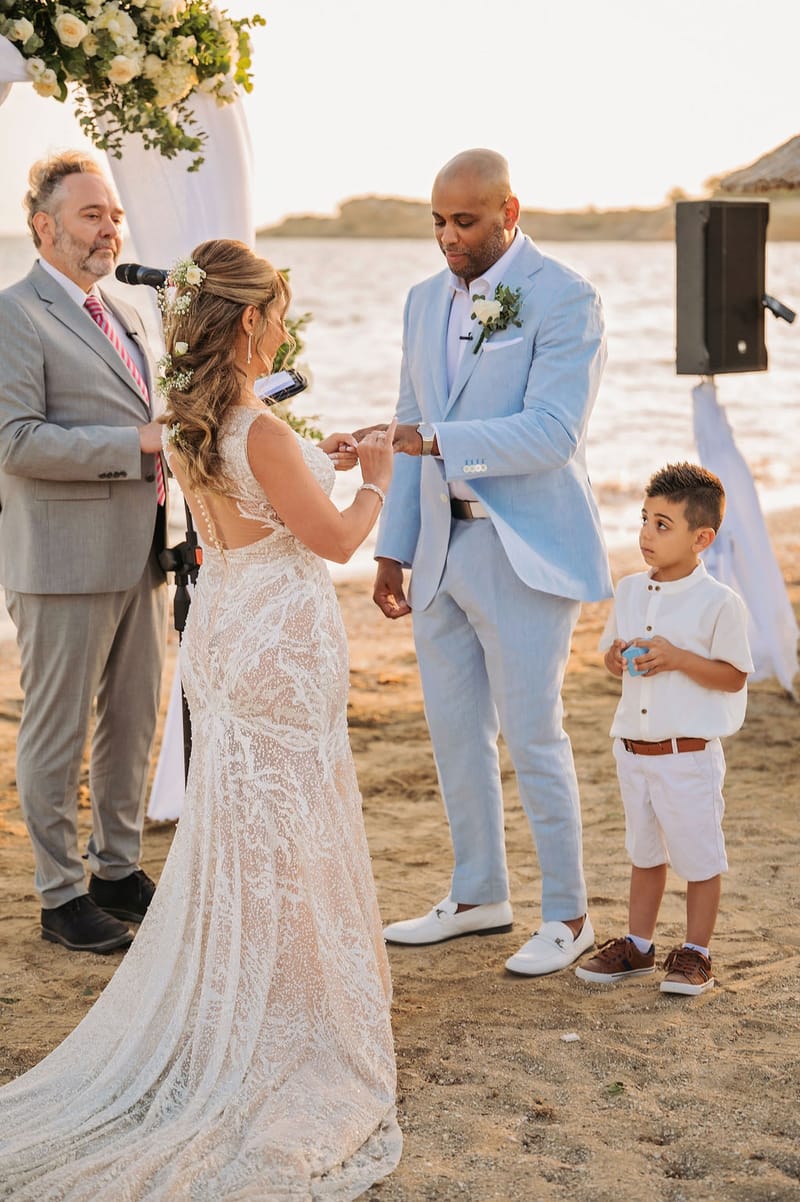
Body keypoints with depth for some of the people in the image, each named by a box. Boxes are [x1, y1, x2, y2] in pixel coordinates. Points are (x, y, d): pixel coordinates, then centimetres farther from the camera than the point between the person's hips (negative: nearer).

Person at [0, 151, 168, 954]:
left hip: (137, 555, 8)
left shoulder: (119, 316, 18)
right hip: (65, 559, -8)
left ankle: (119, 869, 28)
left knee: (132, 722, 14)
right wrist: (137, 442, -20)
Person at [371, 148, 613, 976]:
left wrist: (434, 439, -30)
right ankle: (478, 895, 29)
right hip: (441, 550, 7)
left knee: (531, 734, -2)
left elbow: (552, 433, -21)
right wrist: (393, 549, 12)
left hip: (525, 552, -7)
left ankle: (566, 915, 13)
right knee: (454, 732, 13)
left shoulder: (565, 300, -10)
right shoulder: (425, 301, 12)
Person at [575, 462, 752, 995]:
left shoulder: (720, 602, -13)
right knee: (645, 852, 18)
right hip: (634, 748, 6)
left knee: (699, 854, 5)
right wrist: (621, 659, -7)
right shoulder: (630, 591, 5)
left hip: (690, 753, -6)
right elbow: (610, 656, 16)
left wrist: (676, 658, -21)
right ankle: (638, 946, 30)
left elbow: (734, 676, -12)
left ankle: (696, 954, 19)